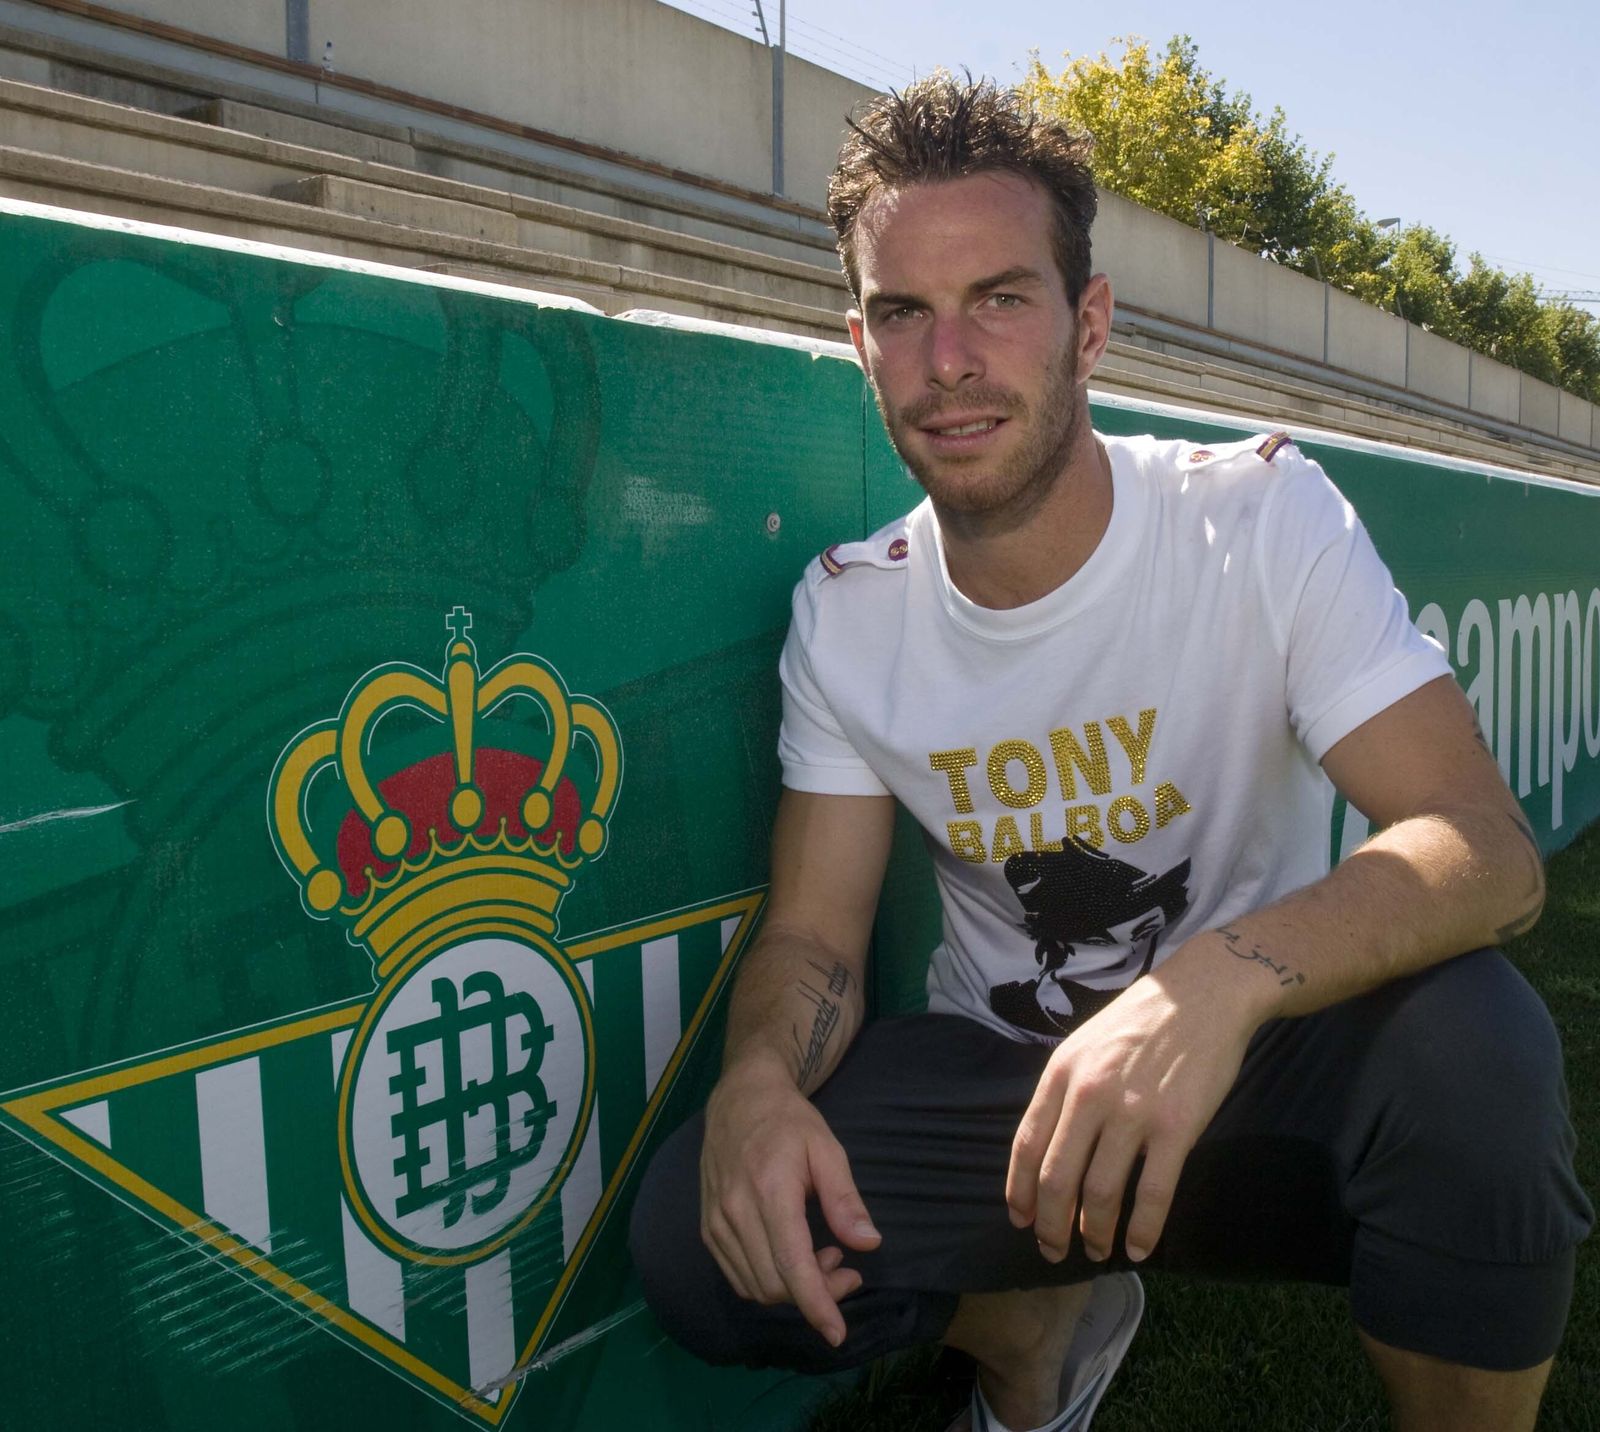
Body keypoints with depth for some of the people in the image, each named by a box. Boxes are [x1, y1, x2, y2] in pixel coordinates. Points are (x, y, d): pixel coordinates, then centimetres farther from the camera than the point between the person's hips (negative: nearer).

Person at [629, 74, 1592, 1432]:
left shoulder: (1262, 516, -13)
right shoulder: (845, 614, -6)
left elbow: (1489, 849, -21)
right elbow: (813, 935, -3)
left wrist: (1223, 978, -41)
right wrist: (759, 1076, -27)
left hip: (1261, 1071, -2)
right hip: (1004, 1078, 3)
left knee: (1468, 1038, -33)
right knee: (702, 1237, -20)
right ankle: (1044, 1322, 12)